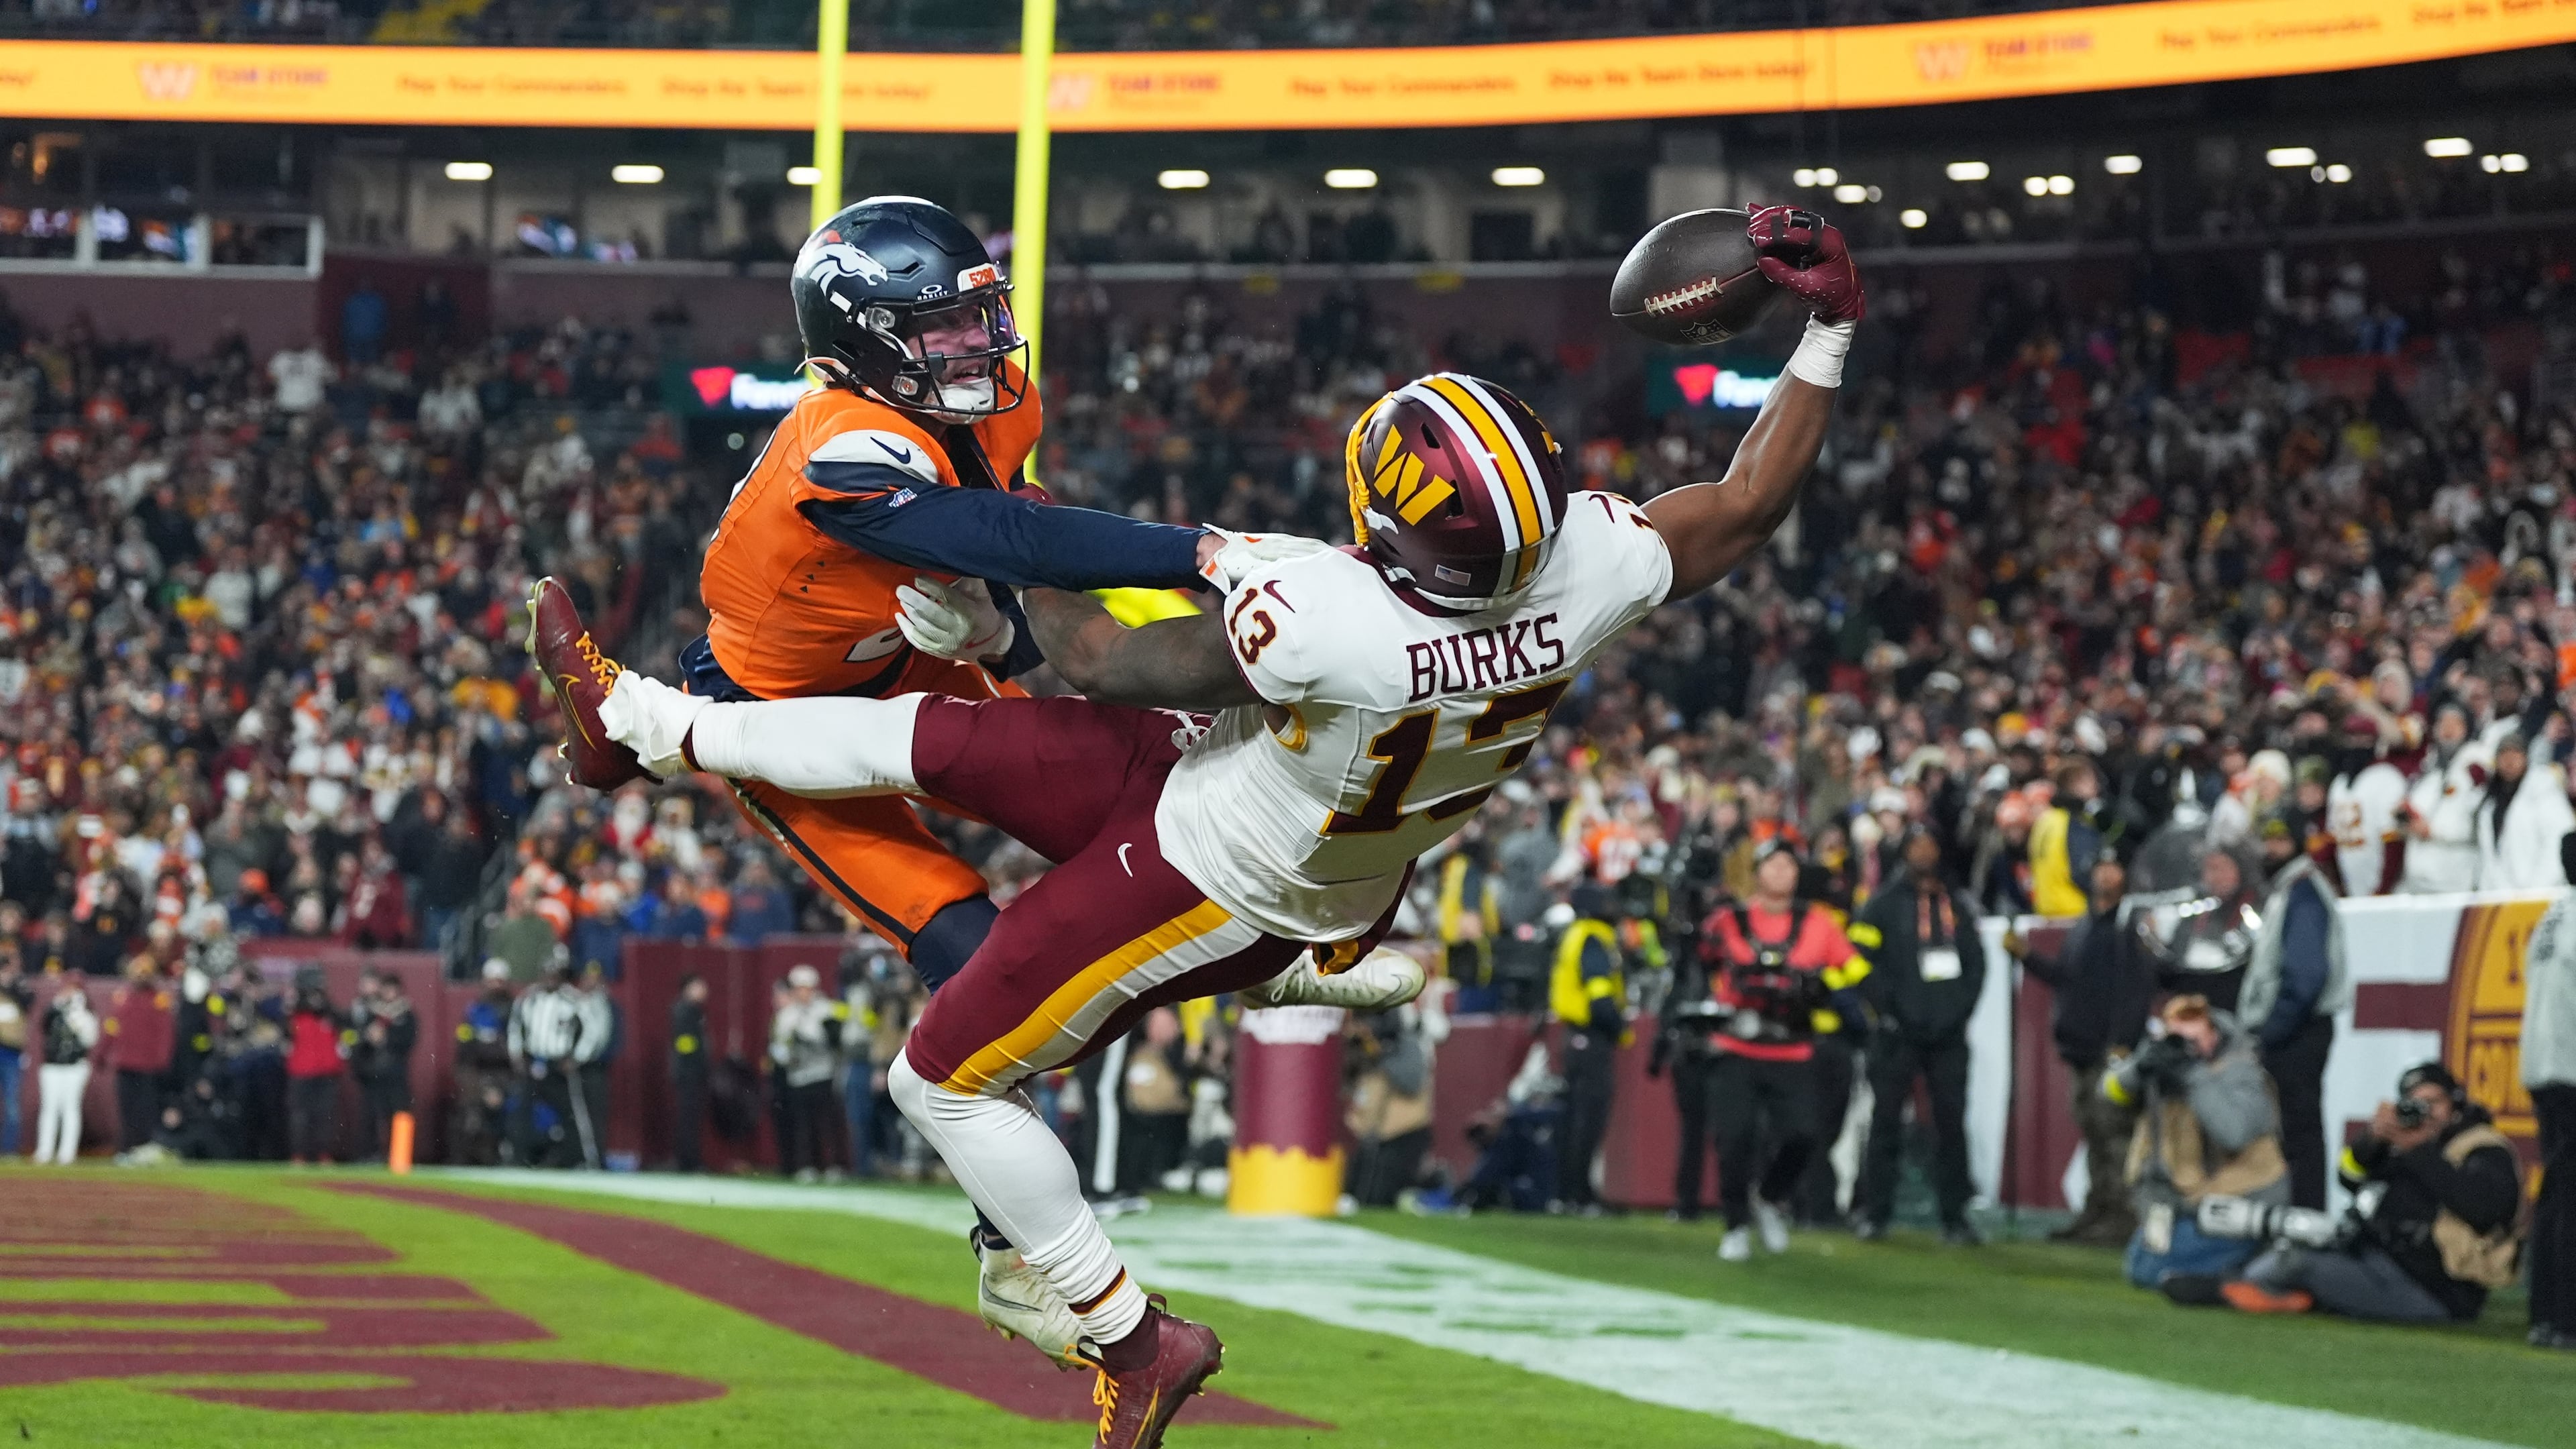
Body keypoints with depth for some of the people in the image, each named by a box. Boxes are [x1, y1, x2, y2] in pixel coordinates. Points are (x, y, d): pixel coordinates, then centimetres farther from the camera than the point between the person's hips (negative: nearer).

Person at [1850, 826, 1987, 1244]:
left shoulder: (1958, 906, 15)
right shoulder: (1884, 904, 4)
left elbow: (1976, 962, 15)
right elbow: (1862, 962, -3)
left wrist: (1959, 1009, 2)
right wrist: (1889, 1009, -10)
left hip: (1948, 1033, 3)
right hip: (1897, 1033, -3)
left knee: (1951, 1123, 0)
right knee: (1887, 1121, -1)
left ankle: (1955, 1217, 3)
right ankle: (1874, 1213, 6)